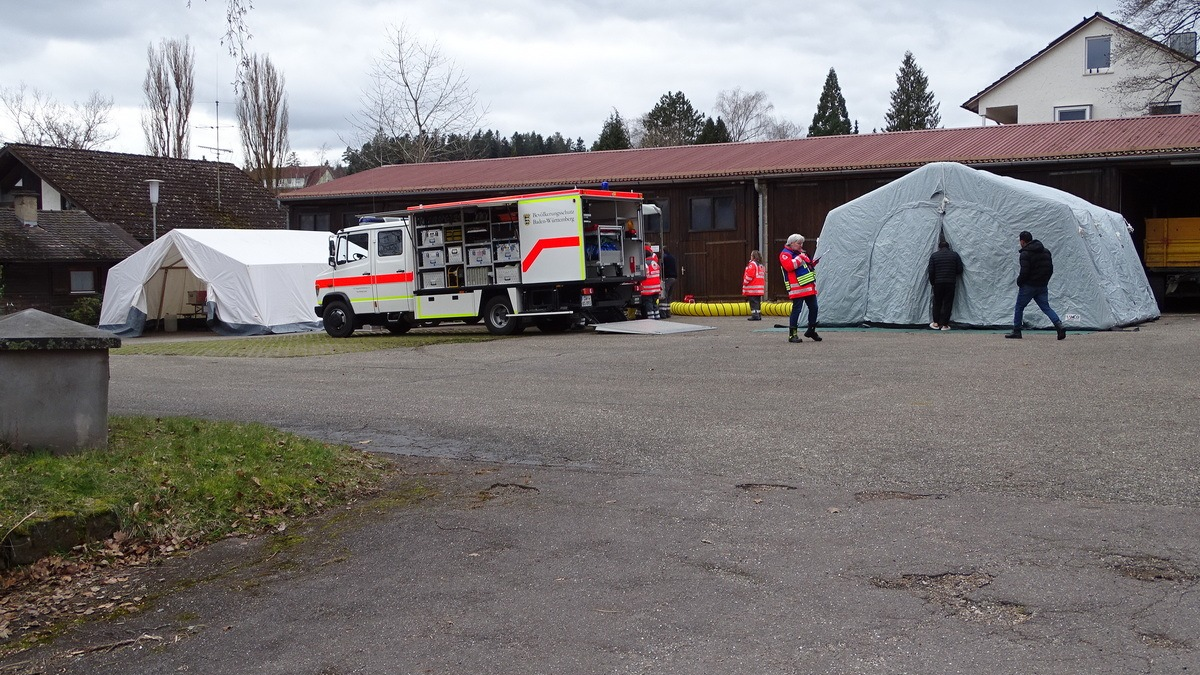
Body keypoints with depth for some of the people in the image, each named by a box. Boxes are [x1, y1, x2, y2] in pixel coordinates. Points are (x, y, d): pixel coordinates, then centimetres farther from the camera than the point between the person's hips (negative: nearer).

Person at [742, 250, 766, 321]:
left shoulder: (752, 264, -11)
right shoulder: (762, 265, 16)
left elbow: (749, 275, -17)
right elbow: (763, 276, 20)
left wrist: (745, 283, -5)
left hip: (752, 288, -8)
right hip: (760, 288, 8)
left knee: (753, 302, -9)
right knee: (758, 302, 12)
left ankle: (755, 315, -14)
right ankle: (758, 315, 13)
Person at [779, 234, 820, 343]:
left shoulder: (800, 253, 22)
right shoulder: (785, 254, -7)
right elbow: (789, 266, -24)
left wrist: (812, 264, 13)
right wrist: (800, 258, -19)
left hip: (809, 286, 9)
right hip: (797, 288, -9)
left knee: (813, 308, 11)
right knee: (796, 309, -10)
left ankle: (811, 330, 26)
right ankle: (792, 334, -5)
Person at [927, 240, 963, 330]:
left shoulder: (934, 255, 3)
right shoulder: (955, 255, 4)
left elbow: (931, 271, -1)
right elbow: (960, 270, 3)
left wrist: (932, 282, 10)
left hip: (938, 283, 0)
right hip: (951, 283, 0)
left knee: (937, 303, 12)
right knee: (948, 303, 4)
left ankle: (936, 323, 13)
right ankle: (945, 325, 4)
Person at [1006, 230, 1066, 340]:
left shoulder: (1025, 254, -14)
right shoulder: (1046, 251, 11)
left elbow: (1024, 272, -20)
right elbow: (1050, 269, 13)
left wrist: (1019, 282, -3)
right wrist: (1044, 281, 19)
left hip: (1028, 286, -6)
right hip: (1042, 286, 6)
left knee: (1019, 307, 8)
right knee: (1046, 307, 6)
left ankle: (1016, 331, 12)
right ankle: (1059, 326, -14)